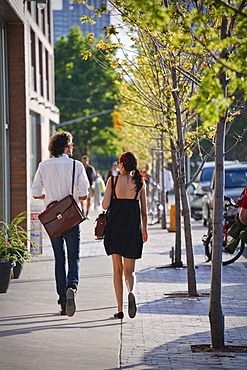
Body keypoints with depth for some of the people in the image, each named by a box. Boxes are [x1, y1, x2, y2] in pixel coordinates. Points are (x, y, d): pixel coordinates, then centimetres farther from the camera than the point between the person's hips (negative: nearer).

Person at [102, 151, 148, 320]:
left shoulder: (113, 180, -2)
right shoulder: (140, 182, 3)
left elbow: (105, 205, -8)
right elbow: (144, 211, 7)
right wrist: (144, 230, 20)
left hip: (115, 228, 0)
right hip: (133, 229, 1)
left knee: (117, 269, 10)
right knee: (129, 270, 7)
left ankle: (120, 309, 6)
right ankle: (131, 292, -26)